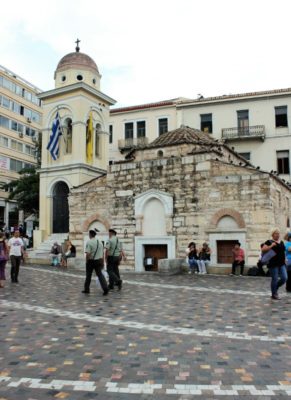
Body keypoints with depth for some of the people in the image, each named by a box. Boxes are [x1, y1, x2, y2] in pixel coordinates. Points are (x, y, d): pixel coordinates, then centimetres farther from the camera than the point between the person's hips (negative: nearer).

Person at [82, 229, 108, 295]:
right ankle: (105, 288, -12)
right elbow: (102, 253, 11)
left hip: (91, 261, -4)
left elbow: (88, 254, -19)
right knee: (100, 274, 5)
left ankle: (86, 289, 24)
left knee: (88, 275, 11)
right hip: (98, 261, 5)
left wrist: (86, 261, -6)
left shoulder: (89, 242, -13)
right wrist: (102, 262, 17)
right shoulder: (100, 242, 8)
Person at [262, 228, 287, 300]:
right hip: (273, 264, -6)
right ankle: (273, 294, 14)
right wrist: (271, 246, -21)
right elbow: (263, 250, -14)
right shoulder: (269, 242, -5)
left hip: (281, 264, 6)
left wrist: (284, 259, 16)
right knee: (275, 279, -1)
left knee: (284, 278, 0)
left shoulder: (281, 242, 15)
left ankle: (275, 288, 25)